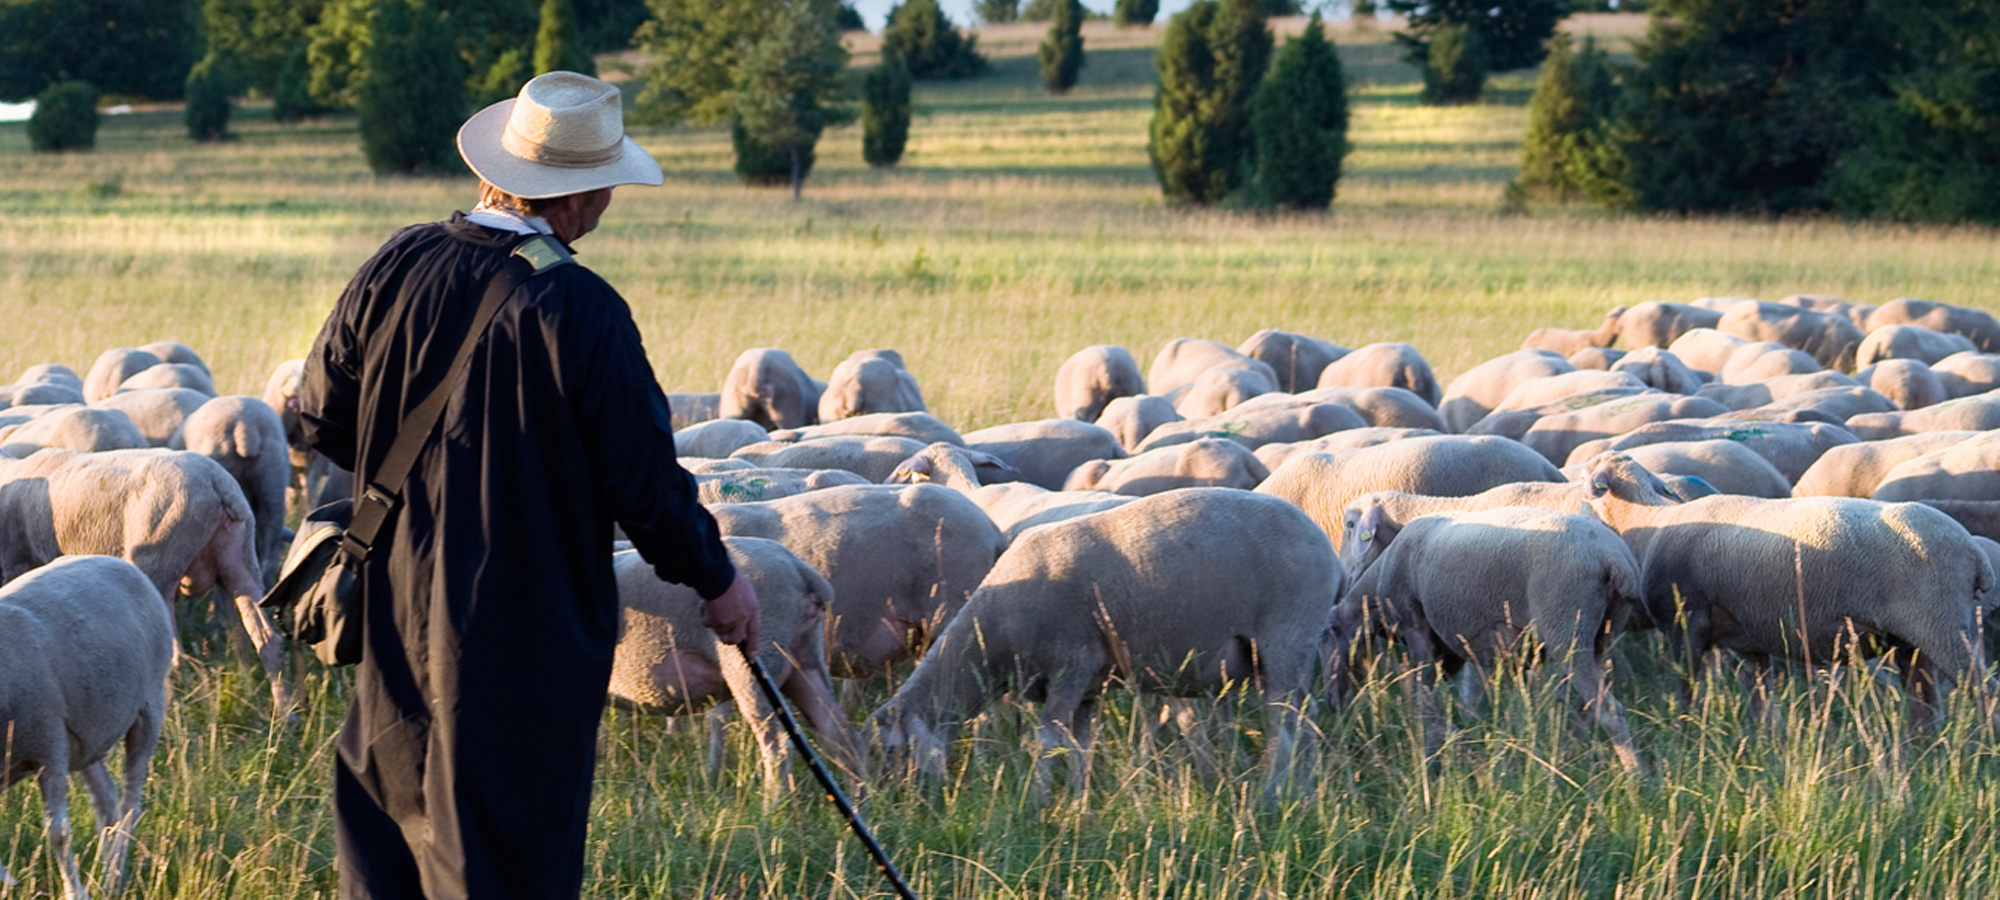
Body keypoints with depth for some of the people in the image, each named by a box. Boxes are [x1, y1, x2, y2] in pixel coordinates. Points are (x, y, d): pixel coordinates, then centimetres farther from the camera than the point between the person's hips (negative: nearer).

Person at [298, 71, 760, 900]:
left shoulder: (398, 267, -4)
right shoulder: (583, 312, -18)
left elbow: (322, 419, 6)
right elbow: (644, 480, -12)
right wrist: (717, 581, 5)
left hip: (399, 616, 5)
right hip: (528, 638, -5)